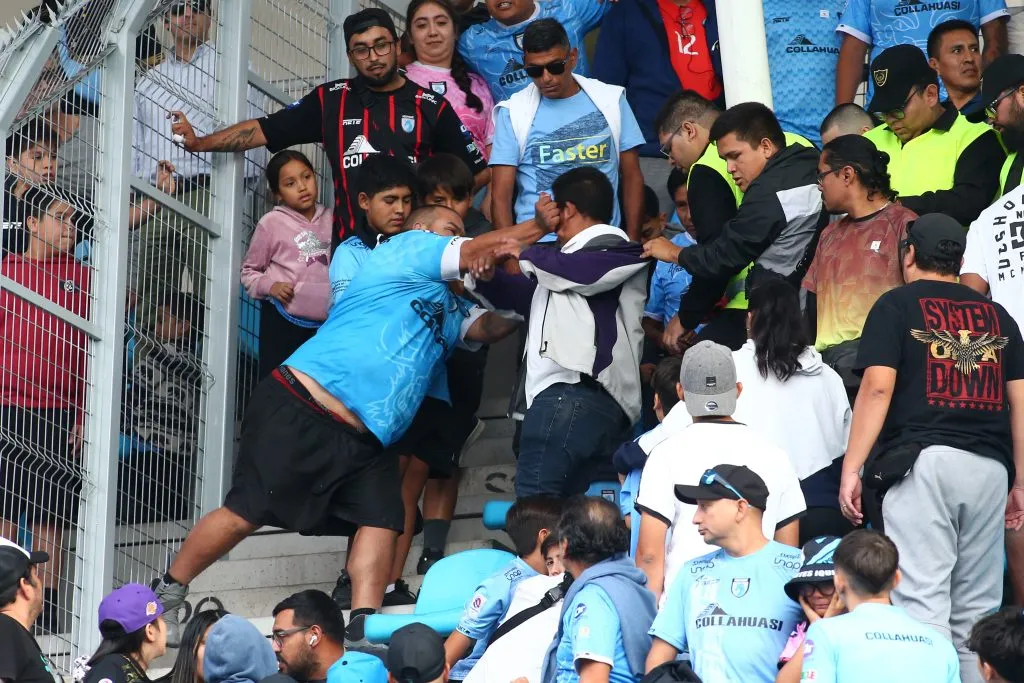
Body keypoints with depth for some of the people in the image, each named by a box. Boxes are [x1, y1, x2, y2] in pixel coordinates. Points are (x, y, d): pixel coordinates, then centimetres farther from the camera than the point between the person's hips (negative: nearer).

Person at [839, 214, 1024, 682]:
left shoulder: (897, 306, 7)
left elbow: (878, 387, -5)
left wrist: (851, 468, -5)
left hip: (922, 461, -4)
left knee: (921, 602, -10)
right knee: (976, 613, 8)